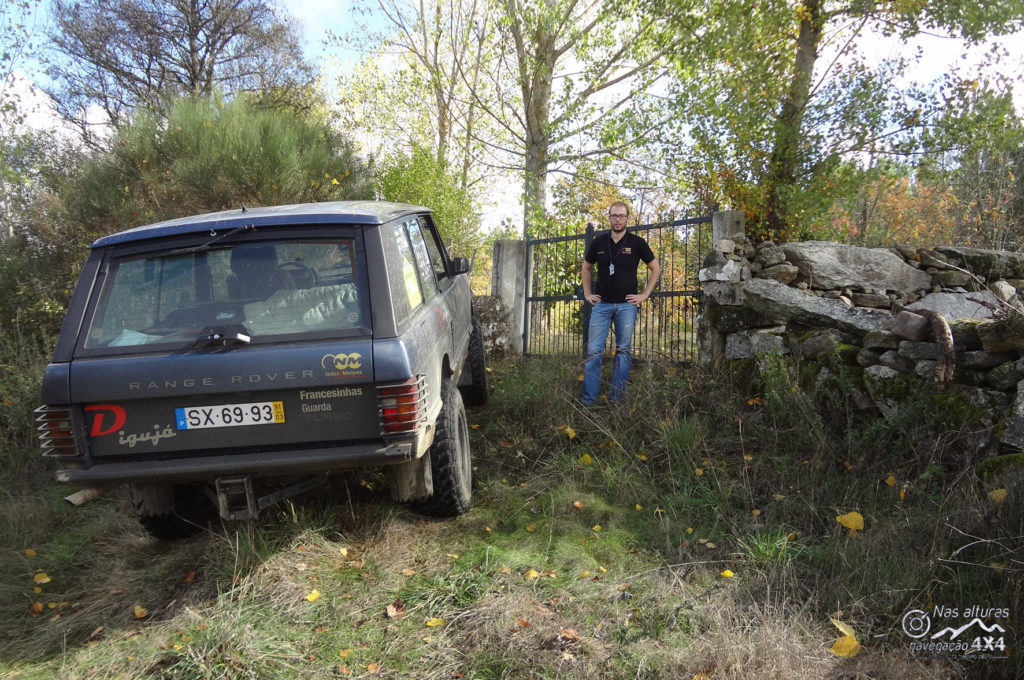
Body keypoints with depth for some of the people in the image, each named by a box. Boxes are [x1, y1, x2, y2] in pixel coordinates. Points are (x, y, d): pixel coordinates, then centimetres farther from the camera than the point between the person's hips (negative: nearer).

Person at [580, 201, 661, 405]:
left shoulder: (636, 243, 2)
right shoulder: (599, 242, 7)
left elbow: (656, 268, 9)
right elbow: (586, 268, 21)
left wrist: (645, 294, 2)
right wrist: (587, 293, 12)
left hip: (627, 304, -1)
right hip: (601, 304, 1)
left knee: (623, 351, 3)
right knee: (593, 350, -3)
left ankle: (616, 399, 10)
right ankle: (587, 399, 3)